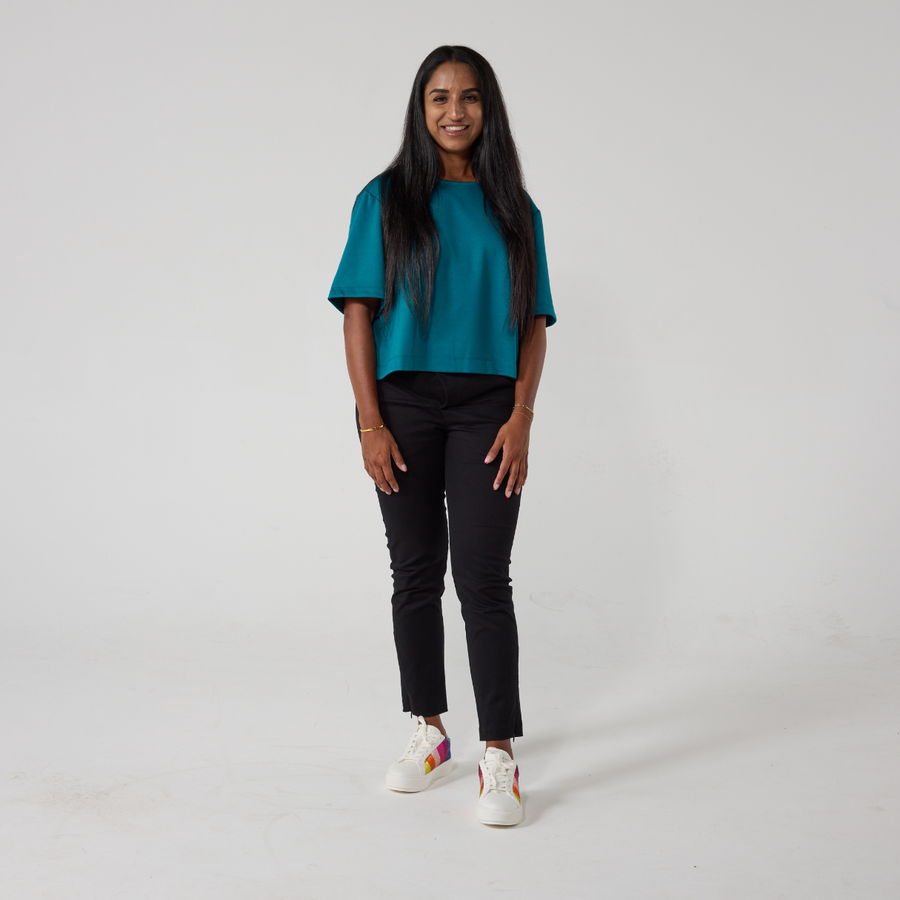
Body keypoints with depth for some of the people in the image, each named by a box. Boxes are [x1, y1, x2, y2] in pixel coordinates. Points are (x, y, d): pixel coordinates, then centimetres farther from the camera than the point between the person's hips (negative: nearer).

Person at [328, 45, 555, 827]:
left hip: (487, 408, 0)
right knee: (416, 576, 8)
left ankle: (499, 757, 1)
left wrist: (521, 418, -5)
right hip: (404, 403, 0)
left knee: (483, 579, -5)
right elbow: (359, 313, 1)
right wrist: (370, 422, -7)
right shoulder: (387, 201, 6)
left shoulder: (515, 209, 9)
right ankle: (430, 732, 23)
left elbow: (534, 323, 7)